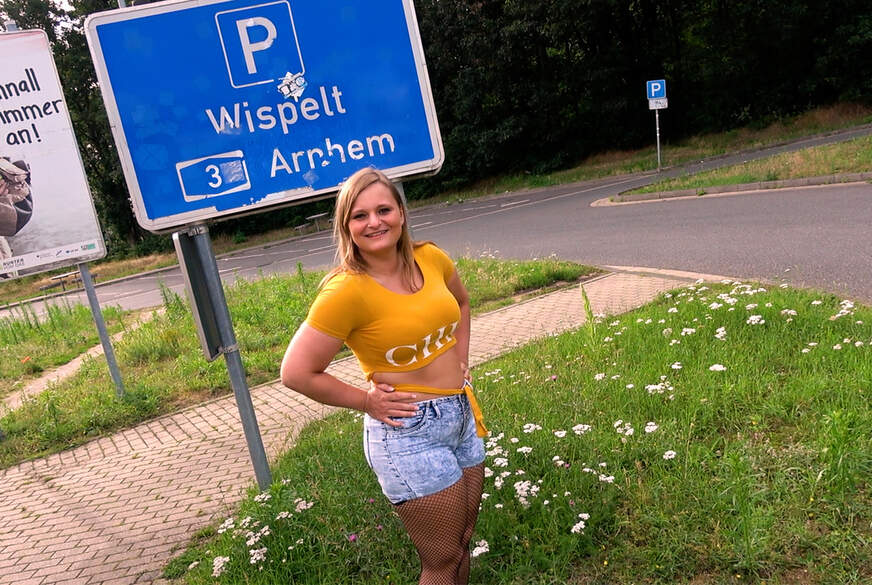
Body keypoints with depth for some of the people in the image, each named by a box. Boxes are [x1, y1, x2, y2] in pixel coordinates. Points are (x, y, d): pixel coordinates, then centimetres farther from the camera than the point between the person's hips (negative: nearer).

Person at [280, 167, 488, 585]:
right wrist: (367, 402, -11)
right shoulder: (346, 291, -21)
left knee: (463, 543, 22)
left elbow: (461, 302, 20)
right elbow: (296, 373, -19)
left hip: (462, 415, 7)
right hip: (408, 433, -6)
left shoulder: (430, 259, -3)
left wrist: (460, 358, 8)